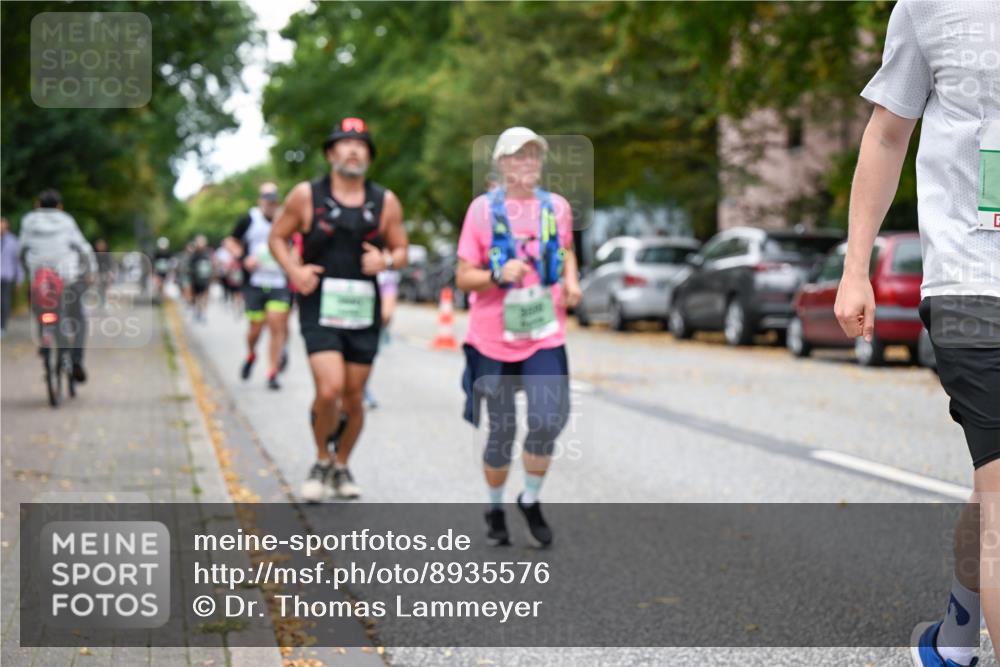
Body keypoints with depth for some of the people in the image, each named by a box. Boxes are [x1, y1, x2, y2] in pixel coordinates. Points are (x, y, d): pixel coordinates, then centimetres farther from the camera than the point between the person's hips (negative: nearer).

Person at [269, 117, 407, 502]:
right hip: (320, 311, -3)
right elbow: (278, 237, 9)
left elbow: (401, 250, 12)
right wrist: (294, 271, -9)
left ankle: (342, 467, 30)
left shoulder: (385, 202, 4)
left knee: (354, 398, 8)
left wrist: (386, 260, -12)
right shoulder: (306, 196, -1)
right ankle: (322, 462, 8)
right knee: (329, 390, -17)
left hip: (364, 312, 3)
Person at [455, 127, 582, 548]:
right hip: (493, 339, -2)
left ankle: (531, 500, 11)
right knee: (501, 433, 6)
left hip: (545, 338, 2)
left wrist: (571, 280, 5)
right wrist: (499, 275, -22)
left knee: (547, 422, -14)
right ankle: (495, 509, 30)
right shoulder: (483, 209, -4)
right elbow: (463, 278, -4)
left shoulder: (557, 207, 6)